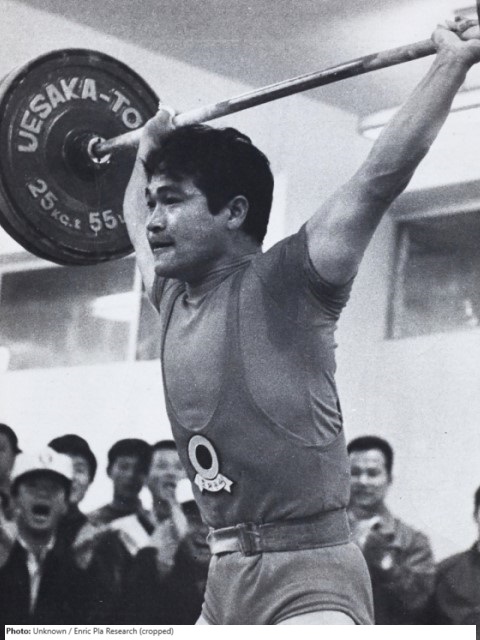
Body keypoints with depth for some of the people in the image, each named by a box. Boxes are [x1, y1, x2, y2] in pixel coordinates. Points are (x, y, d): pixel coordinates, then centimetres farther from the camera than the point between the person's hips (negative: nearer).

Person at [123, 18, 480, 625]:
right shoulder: (173, 298, 13)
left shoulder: (284, 284, -7)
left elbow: (378, 178, -14)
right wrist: (148, 149, 46)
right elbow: (137, 226, 35)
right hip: (223, 580, 8)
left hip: (308, 581, -8)